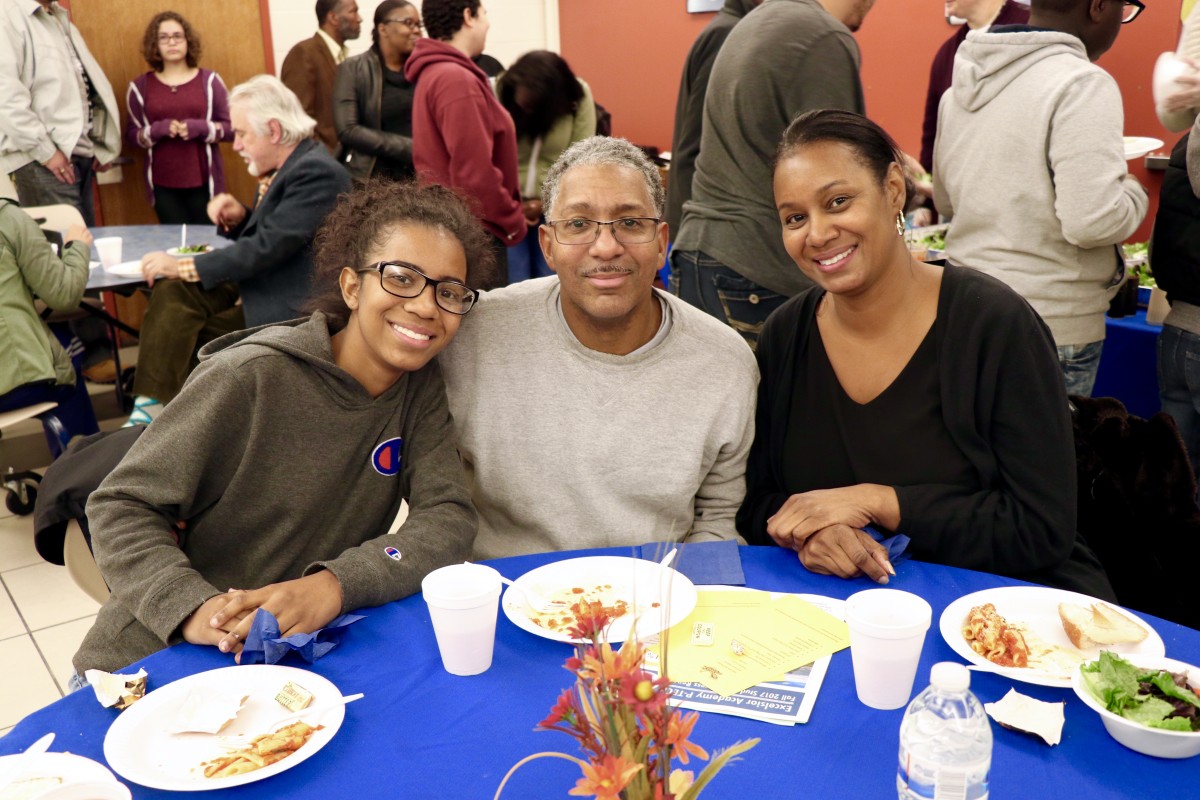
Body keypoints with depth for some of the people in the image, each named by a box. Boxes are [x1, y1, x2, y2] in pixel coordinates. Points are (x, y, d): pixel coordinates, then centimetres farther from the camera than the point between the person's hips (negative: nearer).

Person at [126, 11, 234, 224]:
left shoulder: (209, 80, 3)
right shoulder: (140, 86, 5)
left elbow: (231, 128, 2)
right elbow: (132, 134, 7)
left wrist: (199, 128, -15)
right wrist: (158, 129, -13)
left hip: (204, 180, -1)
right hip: (163, 184, 1)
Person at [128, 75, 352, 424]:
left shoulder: (317, 172, -20)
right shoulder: (287, 166, 9)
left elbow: (267, 247, -23)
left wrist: (183, 265, -16)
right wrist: (238, 218, -3)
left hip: (294, 308, -9)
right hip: (262, 284, 9)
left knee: (191, 338, -15)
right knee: (173, 291, -8)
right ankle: (151, 407, -8)